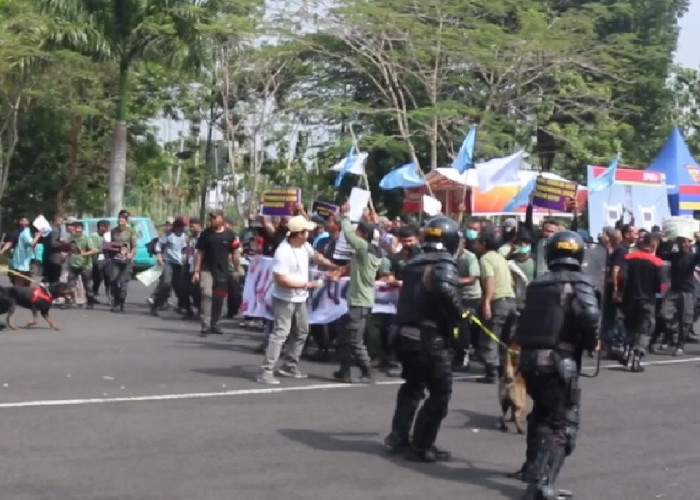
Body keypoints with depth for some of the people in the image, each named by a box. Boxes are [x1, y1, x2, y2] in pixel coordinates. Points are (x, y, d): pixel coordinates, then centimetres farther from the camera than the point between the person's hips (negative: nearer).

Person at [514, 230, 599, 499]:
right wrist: (591, 342, -5)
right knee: (563, 424, -1)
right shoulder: (578, 284, -6)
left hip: (529, 357, 7)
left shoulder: (537, 285, 14)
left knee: (542, 413, 27)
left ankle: (532, 467, 42)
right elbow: (590, 317, -21)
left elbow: (525, 321, 14)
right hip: (559, 361, -7)